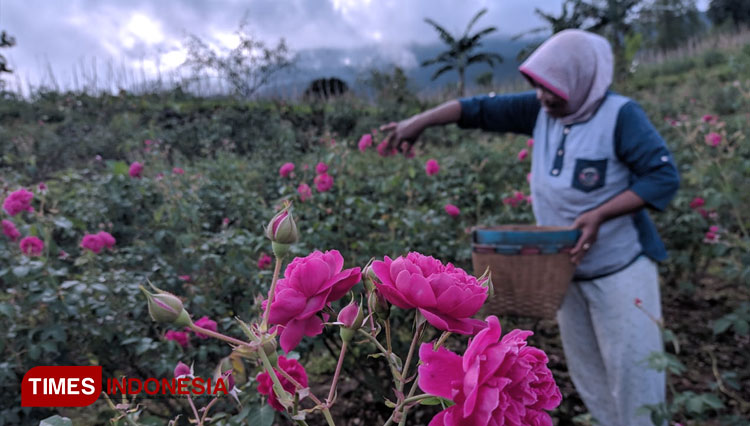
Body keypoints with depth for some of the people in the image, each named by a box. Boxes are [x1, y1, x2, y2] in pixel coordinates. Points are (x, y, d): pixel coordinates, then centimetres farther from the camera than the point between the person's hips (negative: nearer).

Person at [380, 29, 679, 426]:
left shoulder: (620, 115, -17)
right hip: (569, 268, 6)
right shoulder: (542, 110, -3)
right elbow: (482, 108, -2)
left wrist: (599, 215, -27)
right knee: (584, 365, 17)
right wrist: (419, 121, -9)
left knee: (630, 366, 4)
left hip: (619, 269, -5)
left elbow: (664, 177, -17)